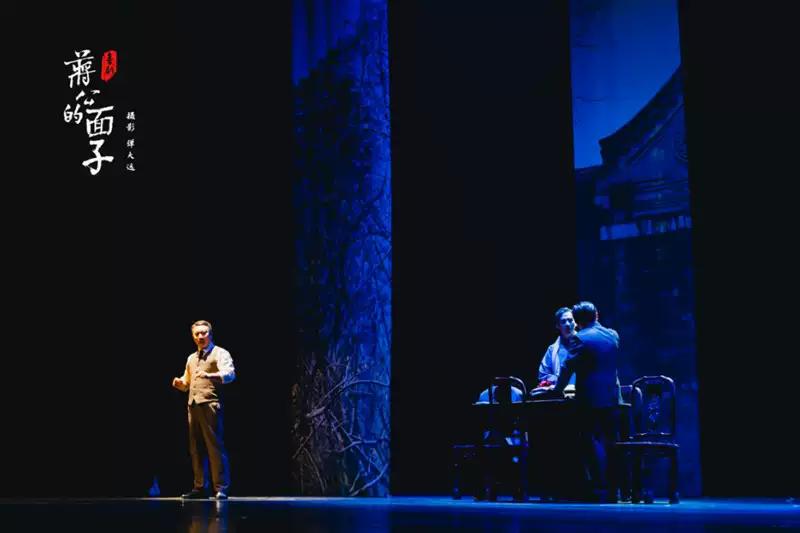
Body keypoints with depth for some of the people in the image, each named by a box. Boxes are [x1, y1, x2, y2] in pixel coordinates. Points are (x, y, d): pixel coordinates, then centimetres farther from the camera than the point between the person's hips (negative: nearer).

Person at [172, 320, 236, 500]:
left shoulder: (220, 353, 1)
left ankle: (221, 488, -6)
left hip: (210, 404, -7)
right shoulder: (191, 358, 22)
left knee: (215, 446, -8)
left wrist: (209, 375, -32)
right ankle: (200, 487, 12)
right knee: (196, 449, 7)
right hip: (193, 405, 7)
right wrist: (179, 383, 5)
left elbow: (230, 374, -16)